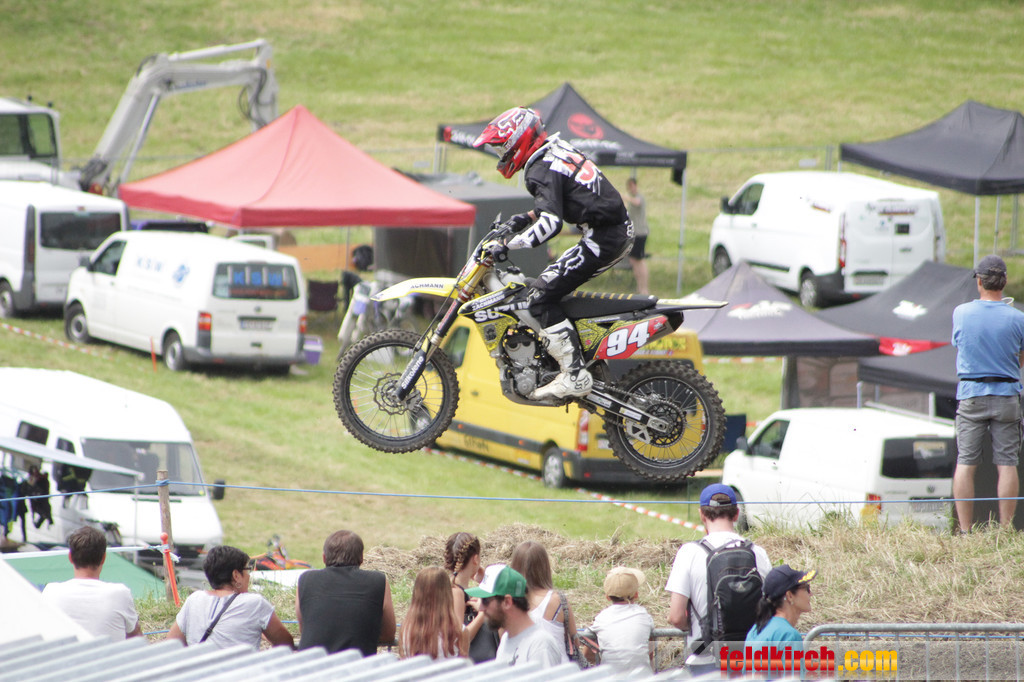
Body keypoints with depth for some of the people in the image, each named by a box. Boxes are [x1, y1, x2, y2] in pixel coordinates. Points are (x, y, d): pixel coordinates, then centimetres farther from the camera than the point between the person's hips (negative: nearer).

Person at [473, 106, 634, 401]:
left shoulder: (542, 171, -14)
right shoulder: (559, 150, 16)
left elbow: (551, 222, -29)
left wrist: (508, 244, -30)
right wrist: (529, 217, 21)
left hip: (602, 238, -10)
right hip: (620, 232, 10)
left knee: (540, 294, -12)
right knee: (555, 286, 24)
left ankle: (574, 376, -19)